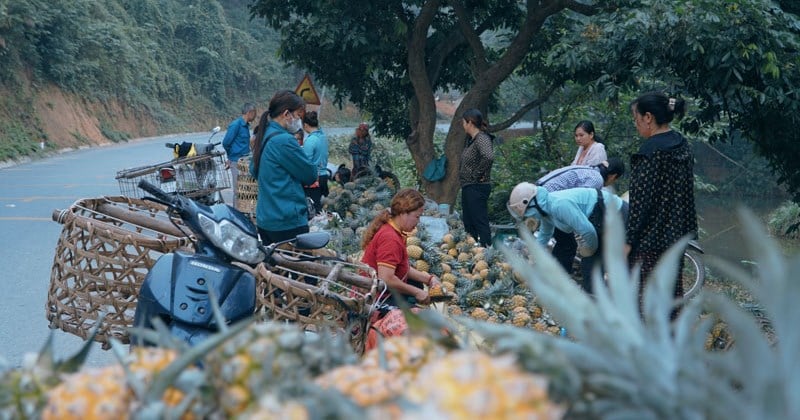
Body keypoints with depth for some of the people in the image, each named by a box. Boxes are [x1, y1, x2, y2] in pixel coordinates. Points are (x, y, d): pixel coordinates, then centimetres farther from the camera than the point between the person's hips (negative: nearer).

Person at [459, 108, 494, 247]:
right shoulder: (471, 139, 13)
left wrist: (478, 174, -24)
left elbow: (488, 156, -35)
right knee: (468, 223, 16)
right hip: (468, 187, 10)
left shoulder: (482, 139, -17)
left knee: (480, 222, -9)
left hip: (477, 187, -10)